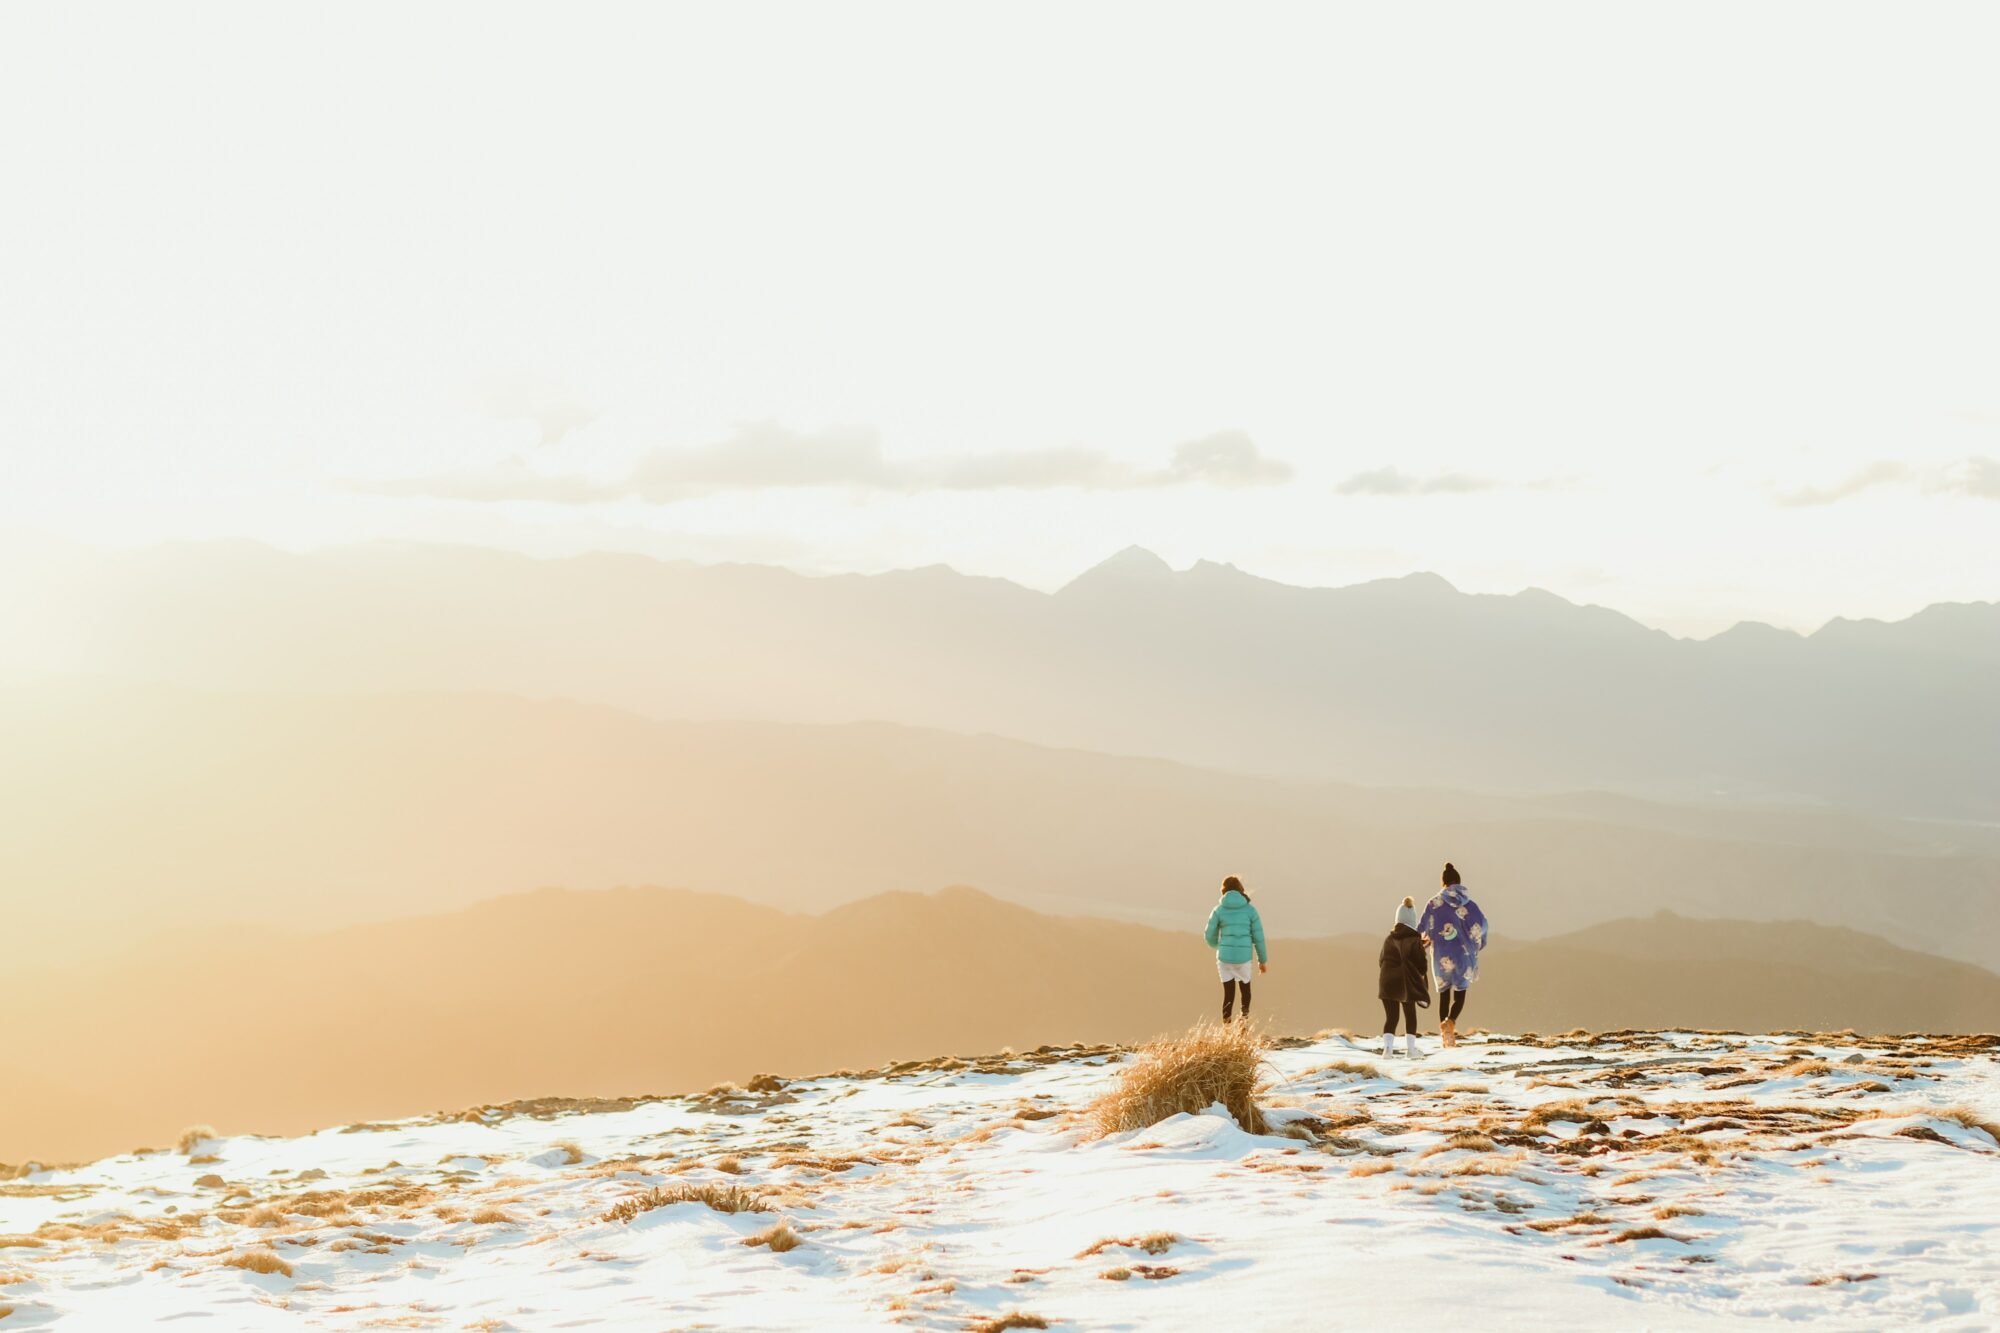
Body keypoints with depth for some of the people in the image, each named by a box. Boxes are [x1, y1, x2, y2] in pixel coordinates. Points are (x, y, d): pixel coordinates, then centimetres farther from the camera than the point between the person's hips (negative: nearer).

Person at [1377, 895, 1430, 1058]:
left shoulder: (1389, 939, 5)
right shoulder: (1415, 941, -10)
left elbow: (1381, 960, 14)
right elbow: (1422, 966, -9)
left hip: (1388, 983, 3)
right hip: (1407, 983, -3)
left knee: (1390, 1017, 6)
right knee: (1410, 1016, 13)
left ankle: (1387, 1046, -10)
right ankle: (1410, 1047, 11)